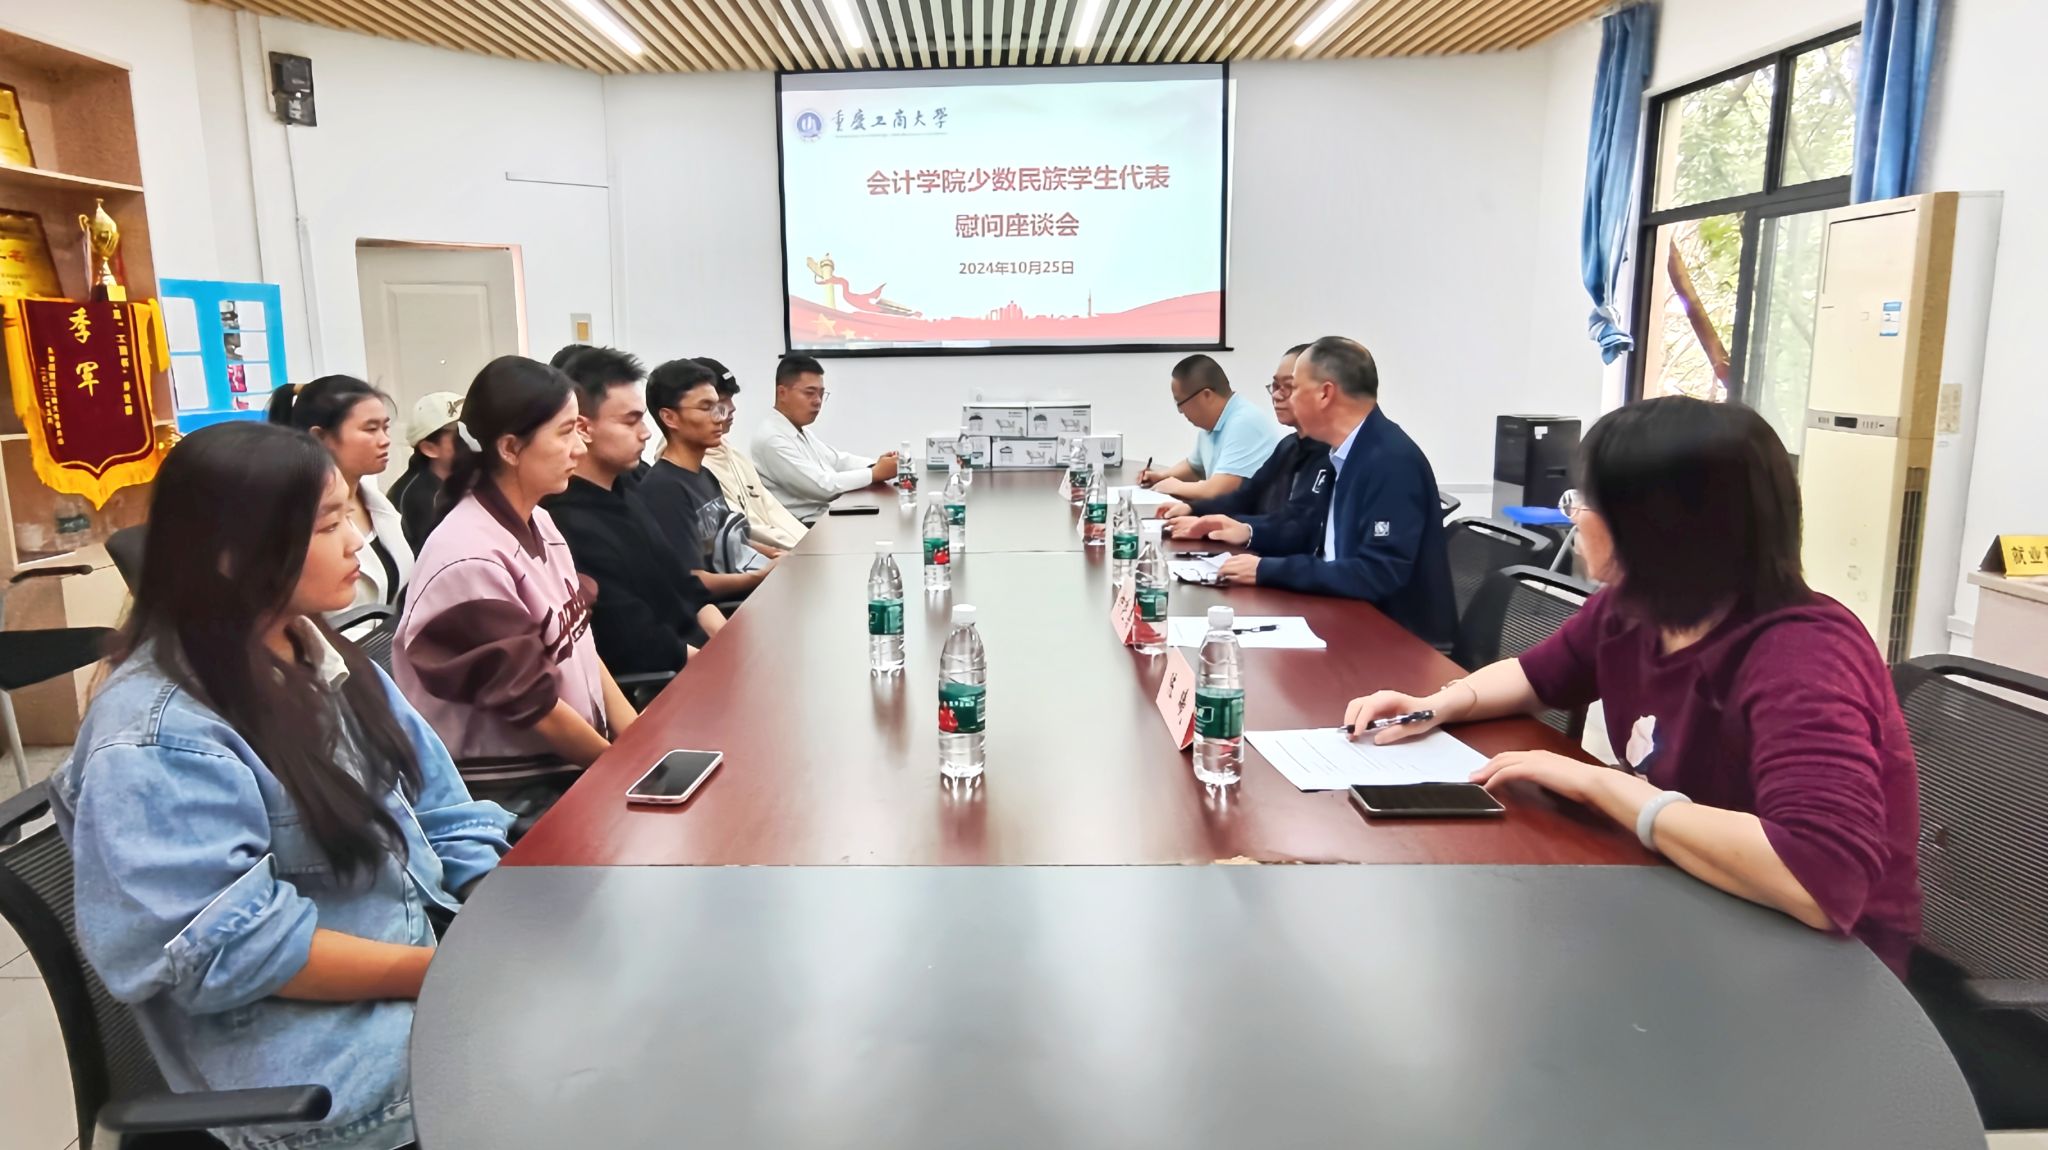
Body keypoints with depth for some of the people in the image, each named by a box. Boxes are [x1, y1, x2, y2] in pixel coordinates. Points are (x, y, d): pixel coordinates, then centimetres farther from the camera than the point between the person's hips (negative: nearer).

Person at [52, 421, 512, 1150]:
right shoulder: (156, 737, -17)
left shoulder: (326, 659, 8)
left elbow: (441, 810, 6)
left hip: (438, 945, 7)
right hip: (311, 1055, -7)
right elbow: (233, 947, -21)